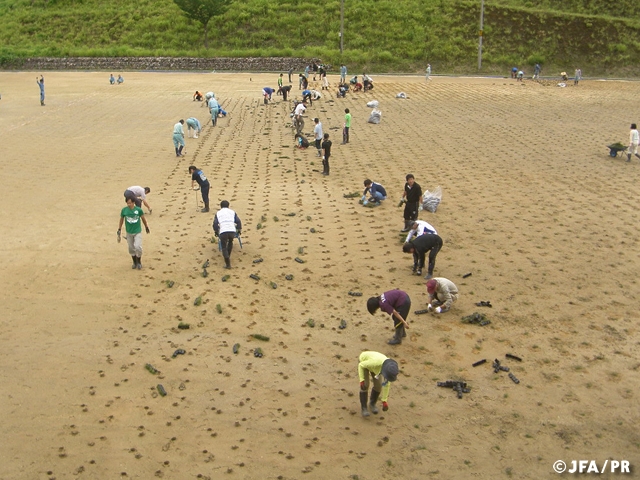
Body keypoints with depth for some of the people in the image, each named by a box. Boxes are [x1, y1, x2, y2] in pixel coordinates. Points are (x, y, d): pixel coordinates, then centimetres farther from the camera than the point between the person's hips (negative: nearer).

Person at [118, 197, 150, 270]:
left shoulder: (139, 210, -13)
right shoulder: (124, 210, -9)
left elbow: (143, 219, 3)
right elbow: (121, 220, 5)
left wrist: (146, 227, 15)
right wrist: (119, 231, 8)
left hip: (137, 232, -2)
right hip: (129, 232, 2)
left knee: (138, 247, -14)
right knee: (131, 249, 11)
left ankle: (139, 262, 10)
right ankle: (135, 262, 33)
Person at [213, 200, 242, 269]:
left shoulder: (218, 213, 20)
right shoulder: (232, 212, 22)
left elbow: (215, 224, 9)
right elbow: (238, 222, 13)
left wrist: (216, 232, 26)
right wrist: (239, 230, 26)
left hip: (223, 232, -2)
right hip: (232, 231, 2)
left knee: (223, 247, 11)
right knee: (230, 242, 33)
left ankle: (228, 263, -4)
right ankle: (228, 256, 43)